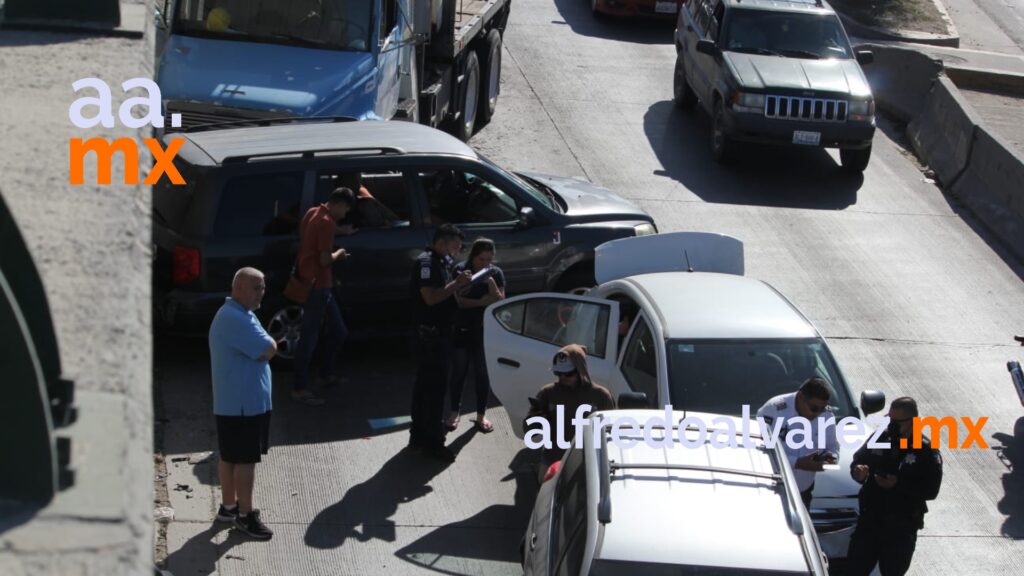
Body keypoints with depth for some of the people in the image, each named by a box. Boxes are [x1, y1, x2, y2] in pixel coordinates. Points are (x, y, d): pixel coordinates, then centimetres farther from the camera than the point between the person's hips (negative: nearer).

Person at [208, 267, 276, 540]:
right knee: (246, 459, -3)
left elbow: (260, 350, 17)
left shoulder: (239, 314, 13)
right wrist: (269, 342, -5)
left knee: (231, 457, 17)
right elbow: (269, 350, -24)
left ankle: (228, 506, 27)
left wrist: (261, 345, -2)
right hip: (243, 403, -10)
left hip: (233, 401, 10)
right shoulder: (235, 319, -23)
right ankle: (245, 515, 5)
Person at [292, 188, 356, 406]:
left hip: (310, 281, 10)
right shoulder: (326, 223, -20)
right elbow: (325, 260, -23)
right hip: (316, 286, -10)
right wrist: (339, 253, -3)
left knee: (338, 331, 19)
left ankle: (326, 375, 30)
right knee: (309, 337, -3)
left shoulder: (313, 213, 8)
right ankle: (299, 388, 3)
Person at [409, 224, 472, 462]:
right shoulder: (426, 262, -17)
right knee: (434, 386, -7)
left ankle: (419, 435, 25)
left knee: (426, 383, 16)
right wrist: (456, 284, -21)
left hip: (440, 330, 10)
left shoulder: (444, 261, 14)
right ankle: (433, 442, -3)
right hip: (430, 332, -10)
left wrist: (459, 283, 8)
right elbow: (431, 297, -25)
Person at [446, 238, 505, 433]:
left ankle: (481, 414, 18)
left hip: (485, 330, 1)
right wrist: (482, 302, -17)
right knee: (458, 372, 7)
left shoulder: (496, 273, -2)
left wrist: (491, 283, -20)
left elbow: (500, 302, -7)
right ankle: (455, 412, 19)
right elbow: (459, 300, -11)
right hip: (461, 329, -1)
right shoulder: (460, 270, -7)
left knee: (483, 373, 7)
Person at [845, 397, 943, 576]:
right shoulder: (880, 438, 0)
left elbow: (931, 490, -15)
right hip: (869, 519, 3)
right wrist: (857, 471, -14)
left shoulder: (927, 451, -10)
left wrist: (898, 484, -24)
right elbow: (858, 459, 10)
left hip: (902, 527, -3)